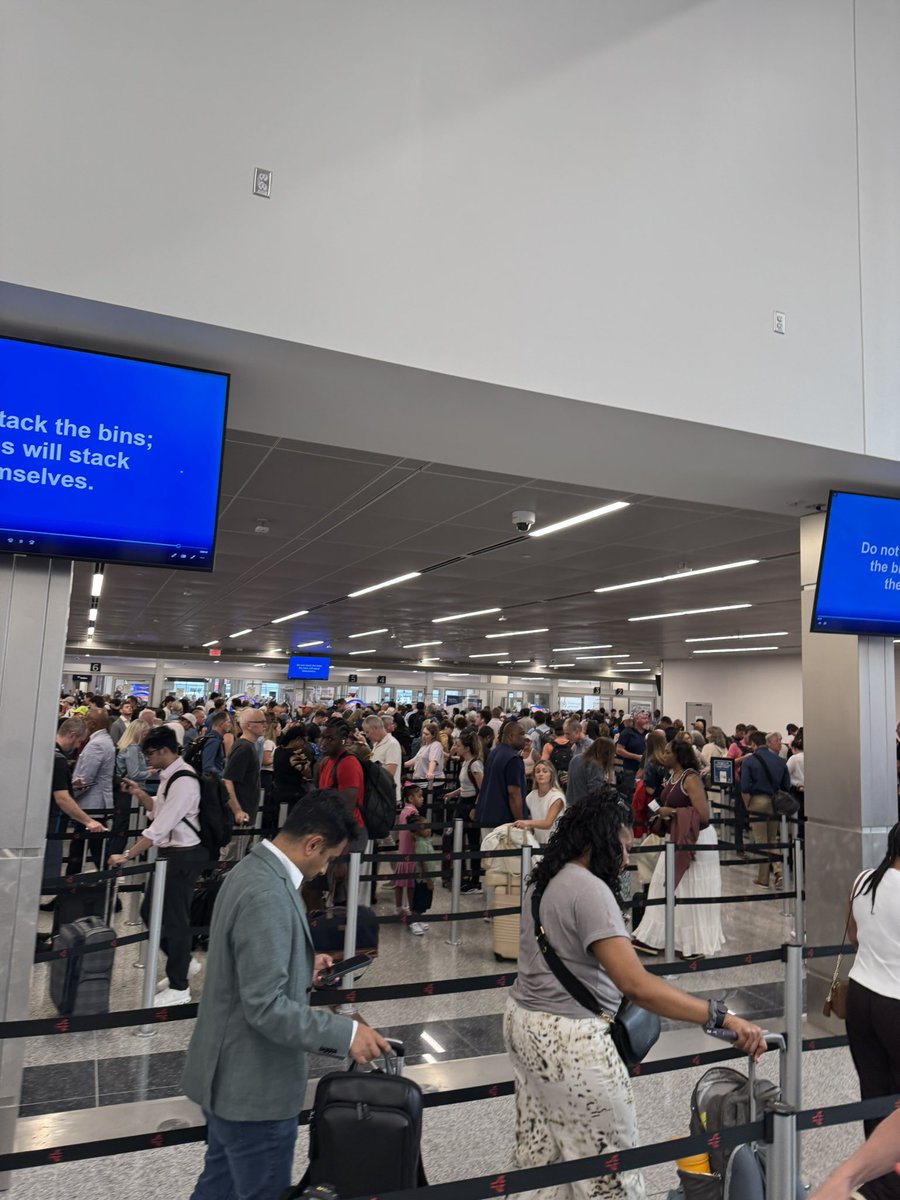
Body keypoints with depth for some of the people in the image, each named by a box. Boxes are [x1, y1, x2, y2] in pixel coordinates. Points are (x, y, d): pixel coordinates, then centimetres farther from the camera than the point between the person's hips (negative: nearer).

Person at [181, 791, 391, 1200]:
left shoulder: (251, 870, 2)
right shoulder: (267, 897, -29)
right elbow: (266, 1008, -30)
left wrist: (301, 966, 10)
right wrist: (346, 1033, -25)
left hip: (231, 1075, 10)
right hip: (253, 1087, -9)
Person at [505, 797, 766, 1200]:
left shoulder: (543, 881, 5)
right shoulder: (590, 890, -23)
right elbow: (636, 985, -30)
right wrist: (722, 1017, -29)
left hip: (525, 1022, 9)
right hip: (570, 1040, -9)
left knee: (540, 1155, 20)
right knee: (608, 1164, 7)